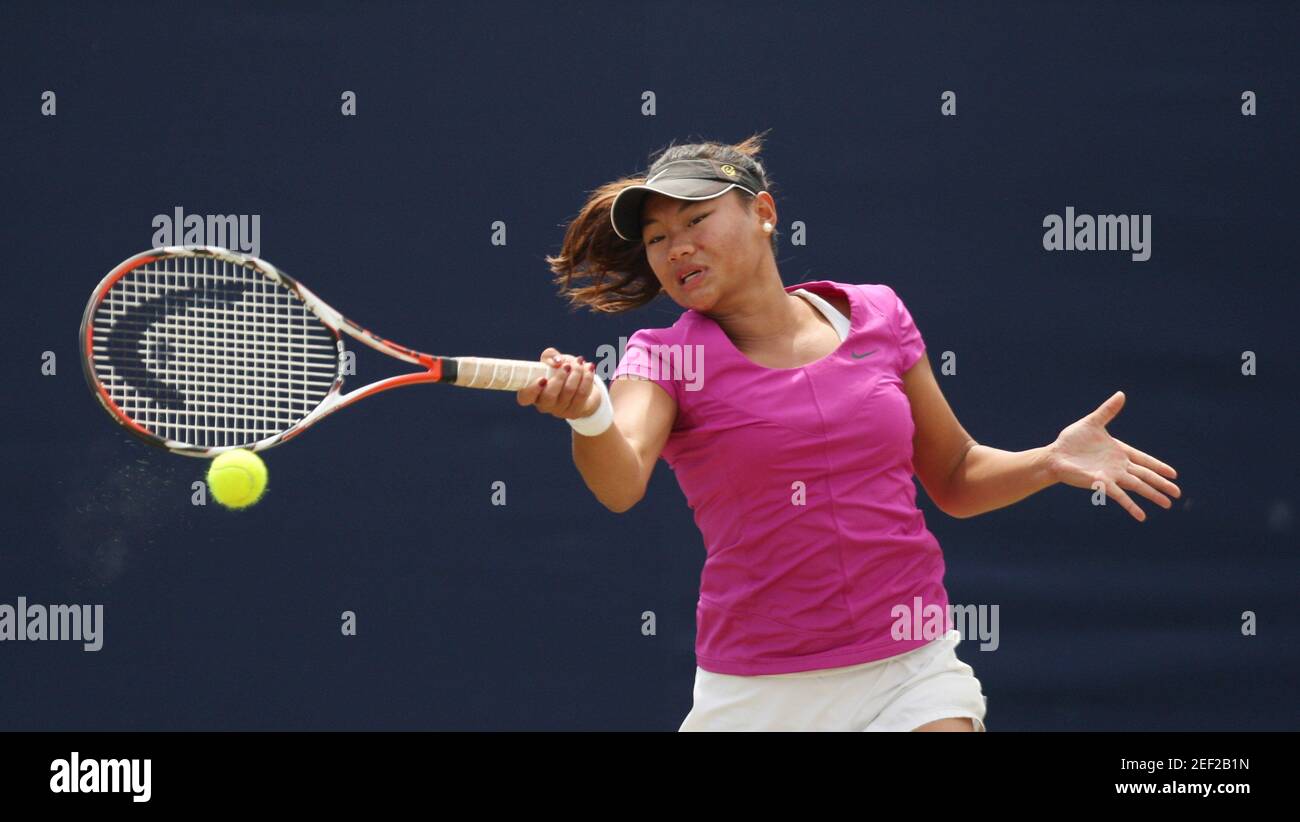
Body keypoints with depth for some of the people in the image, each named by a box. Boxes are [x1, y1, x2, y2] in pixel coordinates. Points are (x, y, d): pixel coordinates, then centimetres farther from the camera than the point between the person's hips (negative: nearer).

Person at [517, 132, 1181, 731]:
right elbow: (620, 483, -23)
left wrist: (1050, 462, -2)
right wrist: (589, 415, -45)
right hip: (753, 696, -1)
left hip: (912, 675, 1)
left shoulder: (876, 316, 6)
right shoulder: (667, 358, -2)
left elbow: (955, 479, 17)